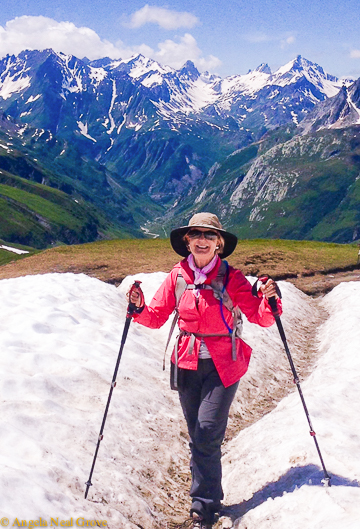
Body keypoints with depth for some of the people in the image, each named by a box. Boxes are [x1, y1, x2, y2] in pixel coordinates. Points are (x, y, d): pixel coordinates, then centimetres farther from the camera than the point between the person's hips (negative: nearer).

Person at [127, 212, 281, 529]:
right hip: (187, 363, 4)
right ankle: (209, 499, 27)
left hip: (223, 366, -3)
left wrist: (269, 300, -29)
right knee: (198, 437, 11)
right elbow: (156, 317, 4)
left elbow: (261, 318, -9)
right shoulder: (178, 276, 0)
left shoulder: (232, 278, -8)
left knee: (206, 436, -8)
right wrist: (139, 308, -15)